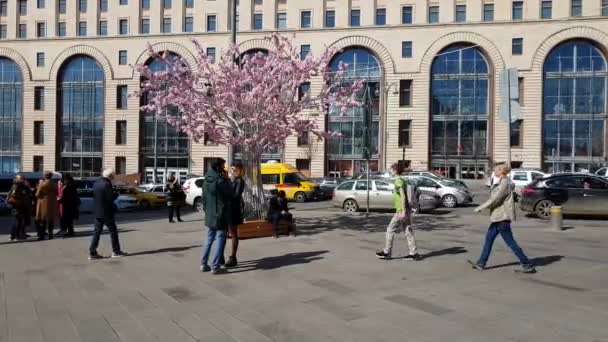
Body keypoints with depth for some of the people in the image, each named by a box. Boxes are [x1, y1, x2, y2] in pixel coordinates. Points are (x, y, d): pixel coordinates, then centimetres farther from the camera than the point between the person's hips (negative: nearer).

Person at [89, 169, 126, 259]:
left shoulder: (96, 184, 10)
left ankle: (92, 253, 7)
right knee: (113, 231, 4)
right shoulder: (107, 184, -17)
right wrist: (116, 194, -2)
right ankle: (116, 251, 10)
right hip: (106, 212, -8)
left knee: (97, 232, 9)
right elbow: (110, 198, -20)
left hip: (97, 212, 8)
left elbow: (95, 197, 16)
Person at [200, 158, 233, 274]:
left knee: (209, 239, 16)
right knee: (220, 239, -1)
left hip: (210, 215, 8)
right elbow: (230, 194, -8)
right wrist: (227, 180, -3)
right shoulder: (220, 181, -17)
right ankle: (215, 266, -1)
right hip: (220, 214, -8)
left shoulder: (207, 181, 8)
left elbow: (204, 197, 14)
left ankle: (203, 264, 17)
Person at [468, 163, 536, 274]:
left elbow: (495, 199, -22)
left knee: (510, 242, -5)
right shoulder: (504, 182, 11)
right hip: (499, 216, 11)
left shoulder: (505, 183, -18)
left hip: (502, 217, -11)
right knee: (489, 237, 14)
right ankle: (481, 263, 22)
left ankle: (527, 265, 2)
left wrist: (480, 208, -15)